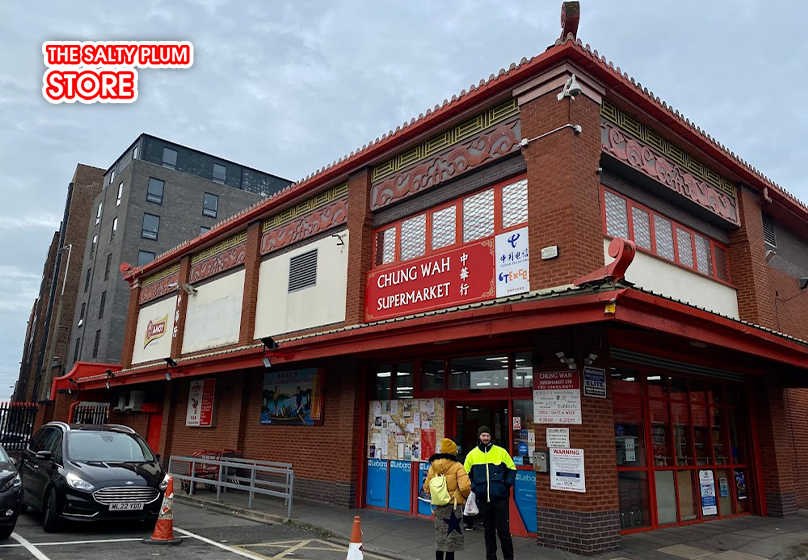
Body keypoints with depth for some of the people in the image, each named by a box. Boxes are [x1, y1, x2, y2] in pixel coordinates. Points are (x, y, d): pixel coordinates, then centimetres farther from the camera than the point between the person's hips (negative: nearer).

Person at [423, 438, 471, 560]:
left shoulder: (433, 466, 2)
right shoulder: (457, 467, -13)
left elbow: (427, 488, 6)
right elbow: (465, 487, -22)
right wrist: (465, 495, 0)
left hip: (439, 507, 5)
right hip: (453, 507, -5)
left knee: (440, 538, 18)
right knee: (451, 537, 6)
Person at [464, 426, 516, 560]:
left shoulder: (501, 452, -1)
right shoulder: (472, 454, 3)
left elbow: (512, 469, 7)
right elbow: (466, 474, 12)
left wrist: (507, 484, -3)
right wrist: (473, 487, 0)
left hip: (500, 498, -2)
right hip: (483, 499, 2)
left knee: (503, 530, 3)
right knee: (488, 530, 12)